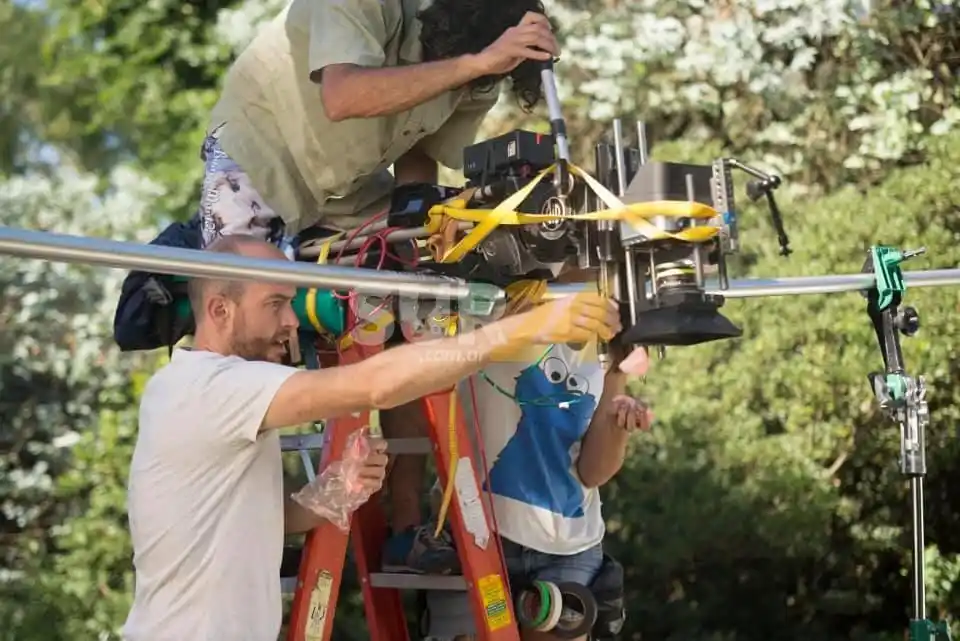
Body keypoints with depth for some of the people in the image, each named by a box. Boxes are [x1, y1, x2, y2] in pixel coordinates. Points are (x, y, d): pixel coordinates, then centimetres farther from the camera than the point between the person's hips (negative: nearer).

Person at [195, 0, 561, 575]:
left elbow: (419, 158, -3)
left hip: (354, 191, 5)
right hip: (259, 155, -5)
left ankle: (407, 530, -1)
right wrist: (476, 61, -54)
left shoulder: (480, 80, -15)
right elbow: (343, 97, -50)